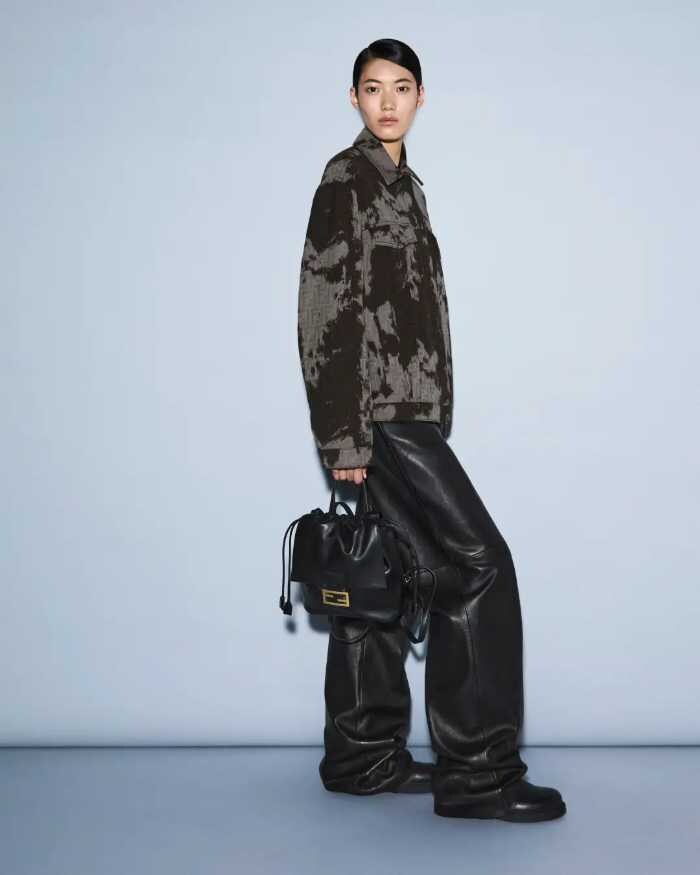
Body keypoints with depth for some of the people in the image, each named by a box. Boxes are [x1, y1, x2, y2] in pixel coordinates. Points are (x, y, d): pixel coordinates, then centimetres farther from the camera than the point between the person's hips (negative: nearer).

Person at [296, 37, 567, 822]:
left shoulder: (401, 182, 20)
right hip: (379, 413, -9)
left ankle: (363, 757, 18)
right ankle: (477, 773, -3)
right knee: (478, 565, -9)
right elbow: (327, 311, -14)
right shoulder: (346, 178, -7)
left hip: (402, 413, 9)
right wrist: (344, 435, -19)